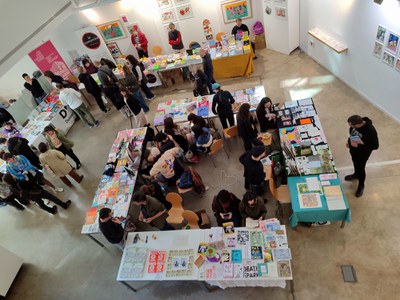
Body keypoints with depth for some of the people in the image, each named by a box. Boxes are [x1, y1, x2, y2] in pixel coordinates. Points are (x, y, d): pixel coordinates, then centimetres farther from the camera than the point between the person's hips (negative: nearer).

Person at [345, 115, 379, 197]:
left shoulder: (371, 131, -39)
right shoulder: (355, 124, -21)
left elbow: (375, 146, -28)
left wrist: (358, 146, -34)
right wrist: (349, 141, -3)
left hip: (363, 152, -6)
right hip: (353, 149, 6)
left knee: (361, 168, 14)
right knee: (355, 162, 29)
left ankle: (361, 185, 40)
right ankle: (356, 174, 60)